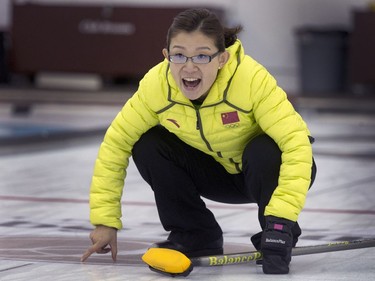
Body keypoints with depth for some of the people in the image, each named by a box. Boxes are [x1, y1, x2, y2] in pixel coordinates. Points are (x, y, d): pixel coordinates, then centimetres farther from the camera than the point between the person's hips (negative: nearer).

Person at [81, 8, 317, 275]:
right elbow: (116, 142, -14)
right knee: (148, 145, -19)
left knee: (265, 152, -36)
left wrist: (281, 216, -46)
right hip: (217, 171, 4)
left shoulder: (251, 78, -36)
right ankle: (195, 234, 1)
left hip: (262, 171, -4)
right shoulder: (156, 85, -24)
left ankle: (277, 241, -10)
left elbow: (297, 143, -38)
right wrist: (105, 221, -16)